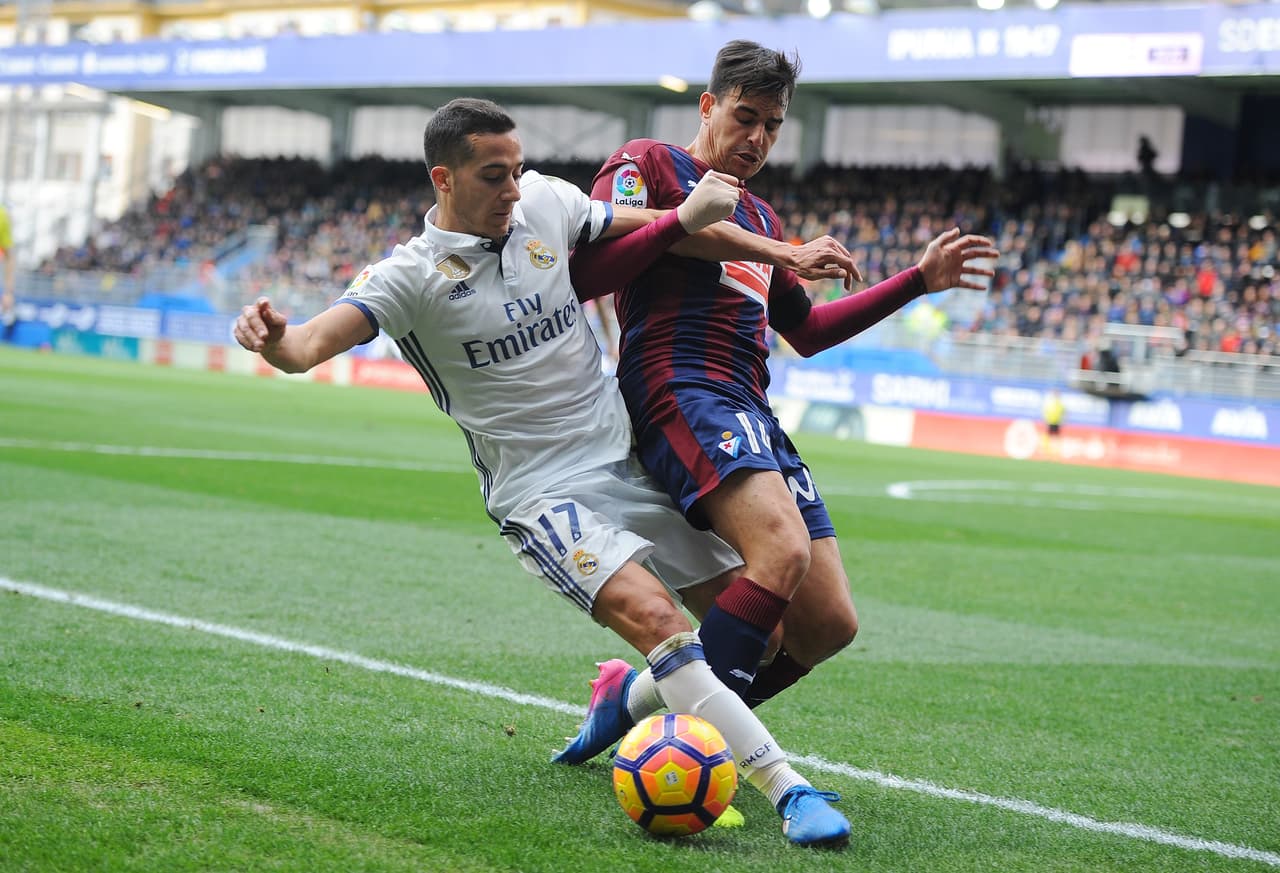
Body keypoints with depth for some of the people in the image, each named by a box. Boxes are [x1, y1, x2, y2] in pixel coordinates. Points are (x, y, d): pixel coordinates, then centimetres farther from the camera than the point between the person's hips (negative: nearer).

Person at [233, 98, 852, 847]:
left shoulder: (546, 202, 2)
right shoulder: (412, 276, -13)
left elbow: (650, 229, 17)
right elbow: (311, 346, -27)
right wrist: (274, 340, -49)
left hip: (630, 453, 6)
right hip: (544, 495, -6)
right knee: (650, 613, -29)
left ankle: (627, 700, 33)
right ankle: (788, 790, -27)